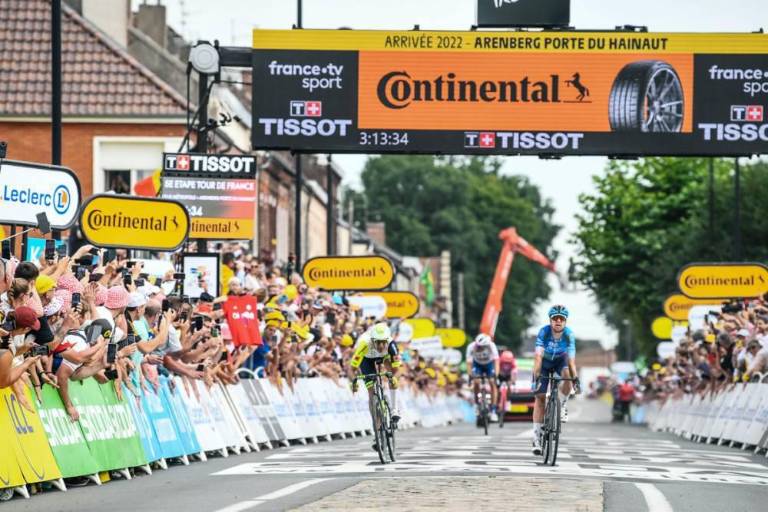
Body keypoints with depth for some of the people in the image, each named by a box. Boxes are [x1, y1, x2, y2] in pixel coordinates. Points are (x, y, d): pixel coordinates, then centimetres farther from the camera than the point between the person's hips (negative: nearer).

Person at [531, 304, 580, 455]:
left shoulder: (569, 334, -27)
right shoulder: (544, 332, -30)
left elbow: (571, 358, -33)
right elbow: (538, 356, -37)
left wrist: (575, 378, -44)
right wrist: (536, 376, -48)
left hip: (560, 360, 1)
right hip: (545, 362, -1)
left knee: (567, 374, -33)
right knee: (540, 396, -10)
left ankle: (562, 405, -8)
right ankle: (536, 437, -7)